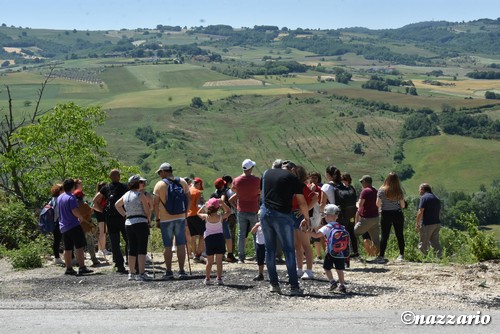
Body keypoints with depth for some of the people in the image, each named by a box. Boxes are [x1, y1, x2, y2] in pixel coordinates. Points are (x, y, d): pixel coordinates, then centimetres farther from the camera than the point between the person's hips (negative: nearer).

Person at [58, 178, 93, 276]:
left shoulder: (59, 197, 13)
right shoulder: (71, 198, -14)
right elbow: (75, 211, -21)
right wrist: (81, 218, -3)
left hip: (63, 227, 9)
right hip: (73, 226, -8)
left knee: (68, 248, 11)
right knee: (79, 246, -8)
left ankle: (68, 268, 13)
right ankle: (82, 267, -14)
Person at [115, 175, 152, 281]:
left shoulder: (125, 195, 12)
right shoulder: (140, 195, -8)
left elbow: (117, 205, 27)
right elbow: (147, 210, -8)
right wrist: (149, 221, 8)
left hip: (128, 223, 7)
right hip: (140, 222, -7)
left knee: (132, 249, 12)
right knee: (142, 249, -6)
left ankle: (132, 273, 17)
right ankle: (141, 274, -11)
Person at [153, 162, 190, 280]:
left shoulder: (160, 184, -6)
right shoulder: (182, 182, 3)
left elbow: (155, 204, -8)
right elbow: (188, 199, 5)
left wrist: (157, 219, 0)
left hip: (165, 219, -2)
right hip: (180, 217, 3)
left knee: (167, 246, 4)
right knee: (181, 245, 6)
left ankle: (169, 272, 5)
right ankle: (181, 271, 5)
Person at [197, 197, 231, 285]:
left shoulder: (206, 217, -5)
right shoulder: (220, 217, -6)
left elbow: (199, 213, 17)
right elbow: (229, 211, 11)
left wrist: (205, 205, 13)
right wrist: (222, 203, 7)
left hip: (209, 238, 1)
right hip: (219, 237, -1)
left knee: (209, 261, 8)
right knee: (219, 261, 4)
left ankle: (207, 279, 9)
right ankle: (219, 278, 4)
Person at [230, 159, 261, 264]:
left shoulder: (236, 180, -6)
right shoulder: (256, 180, -13)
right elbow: (261, 192, 2)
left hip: (241, 211, 2)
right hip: (254, 211, -2)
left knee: (241, 235, 7)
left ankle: (241, 258, 7)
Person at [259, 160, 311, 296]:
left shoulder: (267, 173, 13)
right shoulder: (292, 178, 1)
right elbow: (302, 202, 1)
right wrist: (306, 219, 12)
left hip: (265, 212, 4)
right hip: (282, 215, -4)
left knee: (270, 249, 12)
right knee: (289, 251, 0)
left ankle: (273, 284, 12)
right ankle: (294, 286, -3)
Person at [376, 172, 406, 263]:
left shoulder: (382, 190, -7)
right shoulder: (399, 191, -2)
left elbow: (378, 204, -7)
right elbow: (403, 205, 2)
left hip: (386, 215, -1)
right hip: (398, 214, 1)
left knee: (384, 236, 1)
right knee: (399, 235, 11)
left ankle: (381, 256, -3)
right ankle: (401, 255, 14)